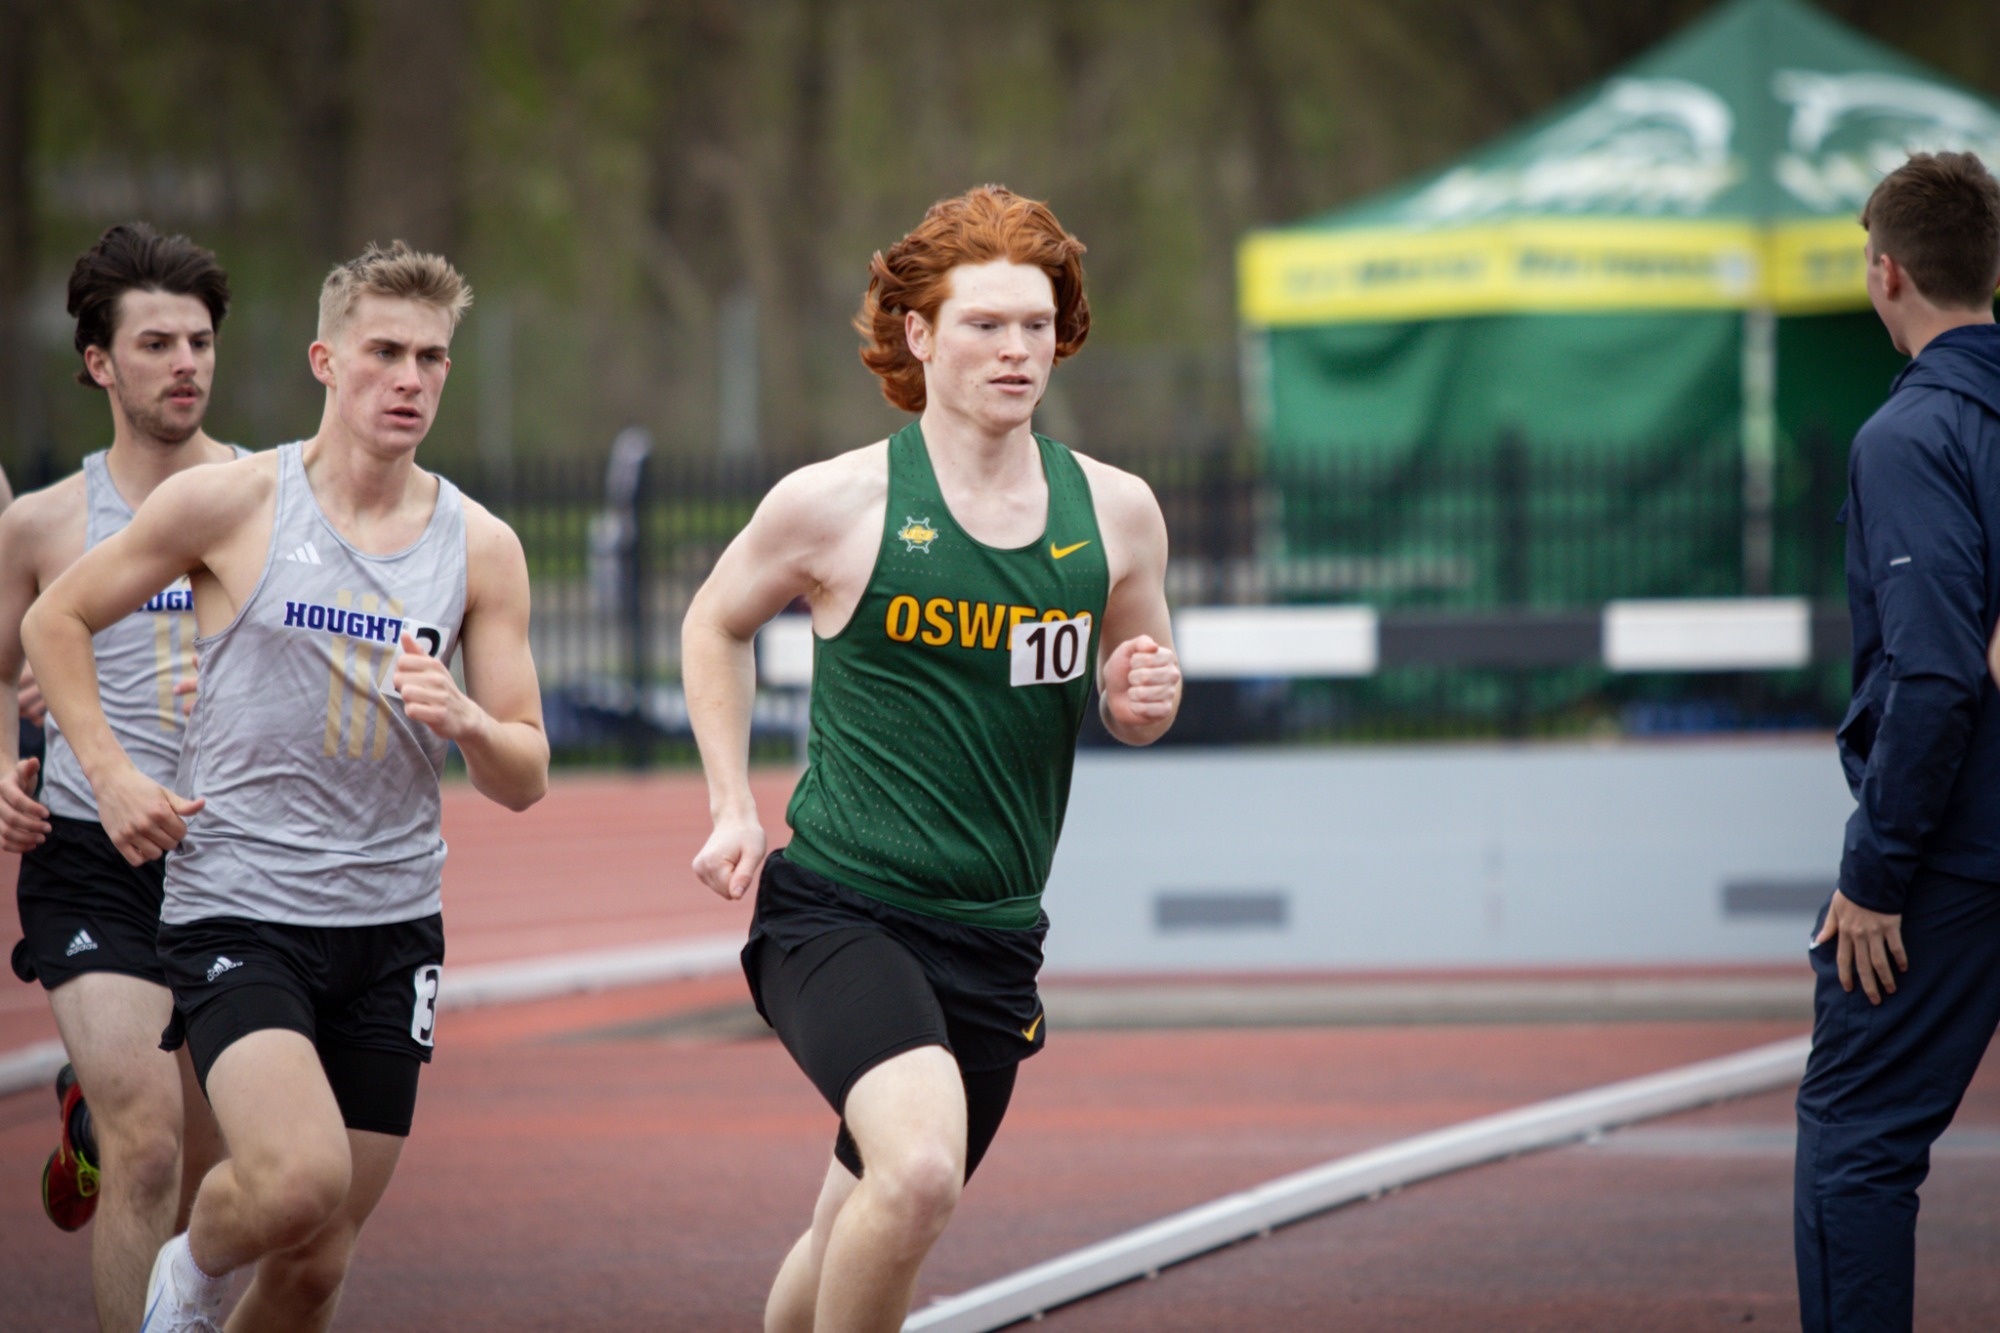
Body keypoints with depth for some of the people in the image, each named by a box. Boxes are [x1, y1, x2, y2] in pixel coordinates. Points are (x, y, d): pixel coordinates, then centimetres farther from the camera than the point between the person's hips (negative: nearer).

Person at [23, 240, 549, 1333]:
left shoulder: (480, 547, 5)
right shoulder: (230, 504, -4)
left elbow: (525, 779, 7)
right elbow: (56, 620, 8)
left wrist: (465, 721, -14)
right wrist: (110, 776, -3)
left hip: (393, 924, 4)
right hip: (237, 905, -4)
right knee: (300, 1179, -26)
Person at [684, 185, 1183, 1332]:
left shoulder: (1116, 513, 5)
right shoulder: (834, 505, -5)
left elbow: (1135, 712, 20)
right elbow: (717, 625, 15)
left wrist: (1142, 703, -4)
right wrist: (734, 808, 5)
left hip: (993, 938, 4)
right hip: (838, 912, -4)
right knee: (919, 1170, -29)